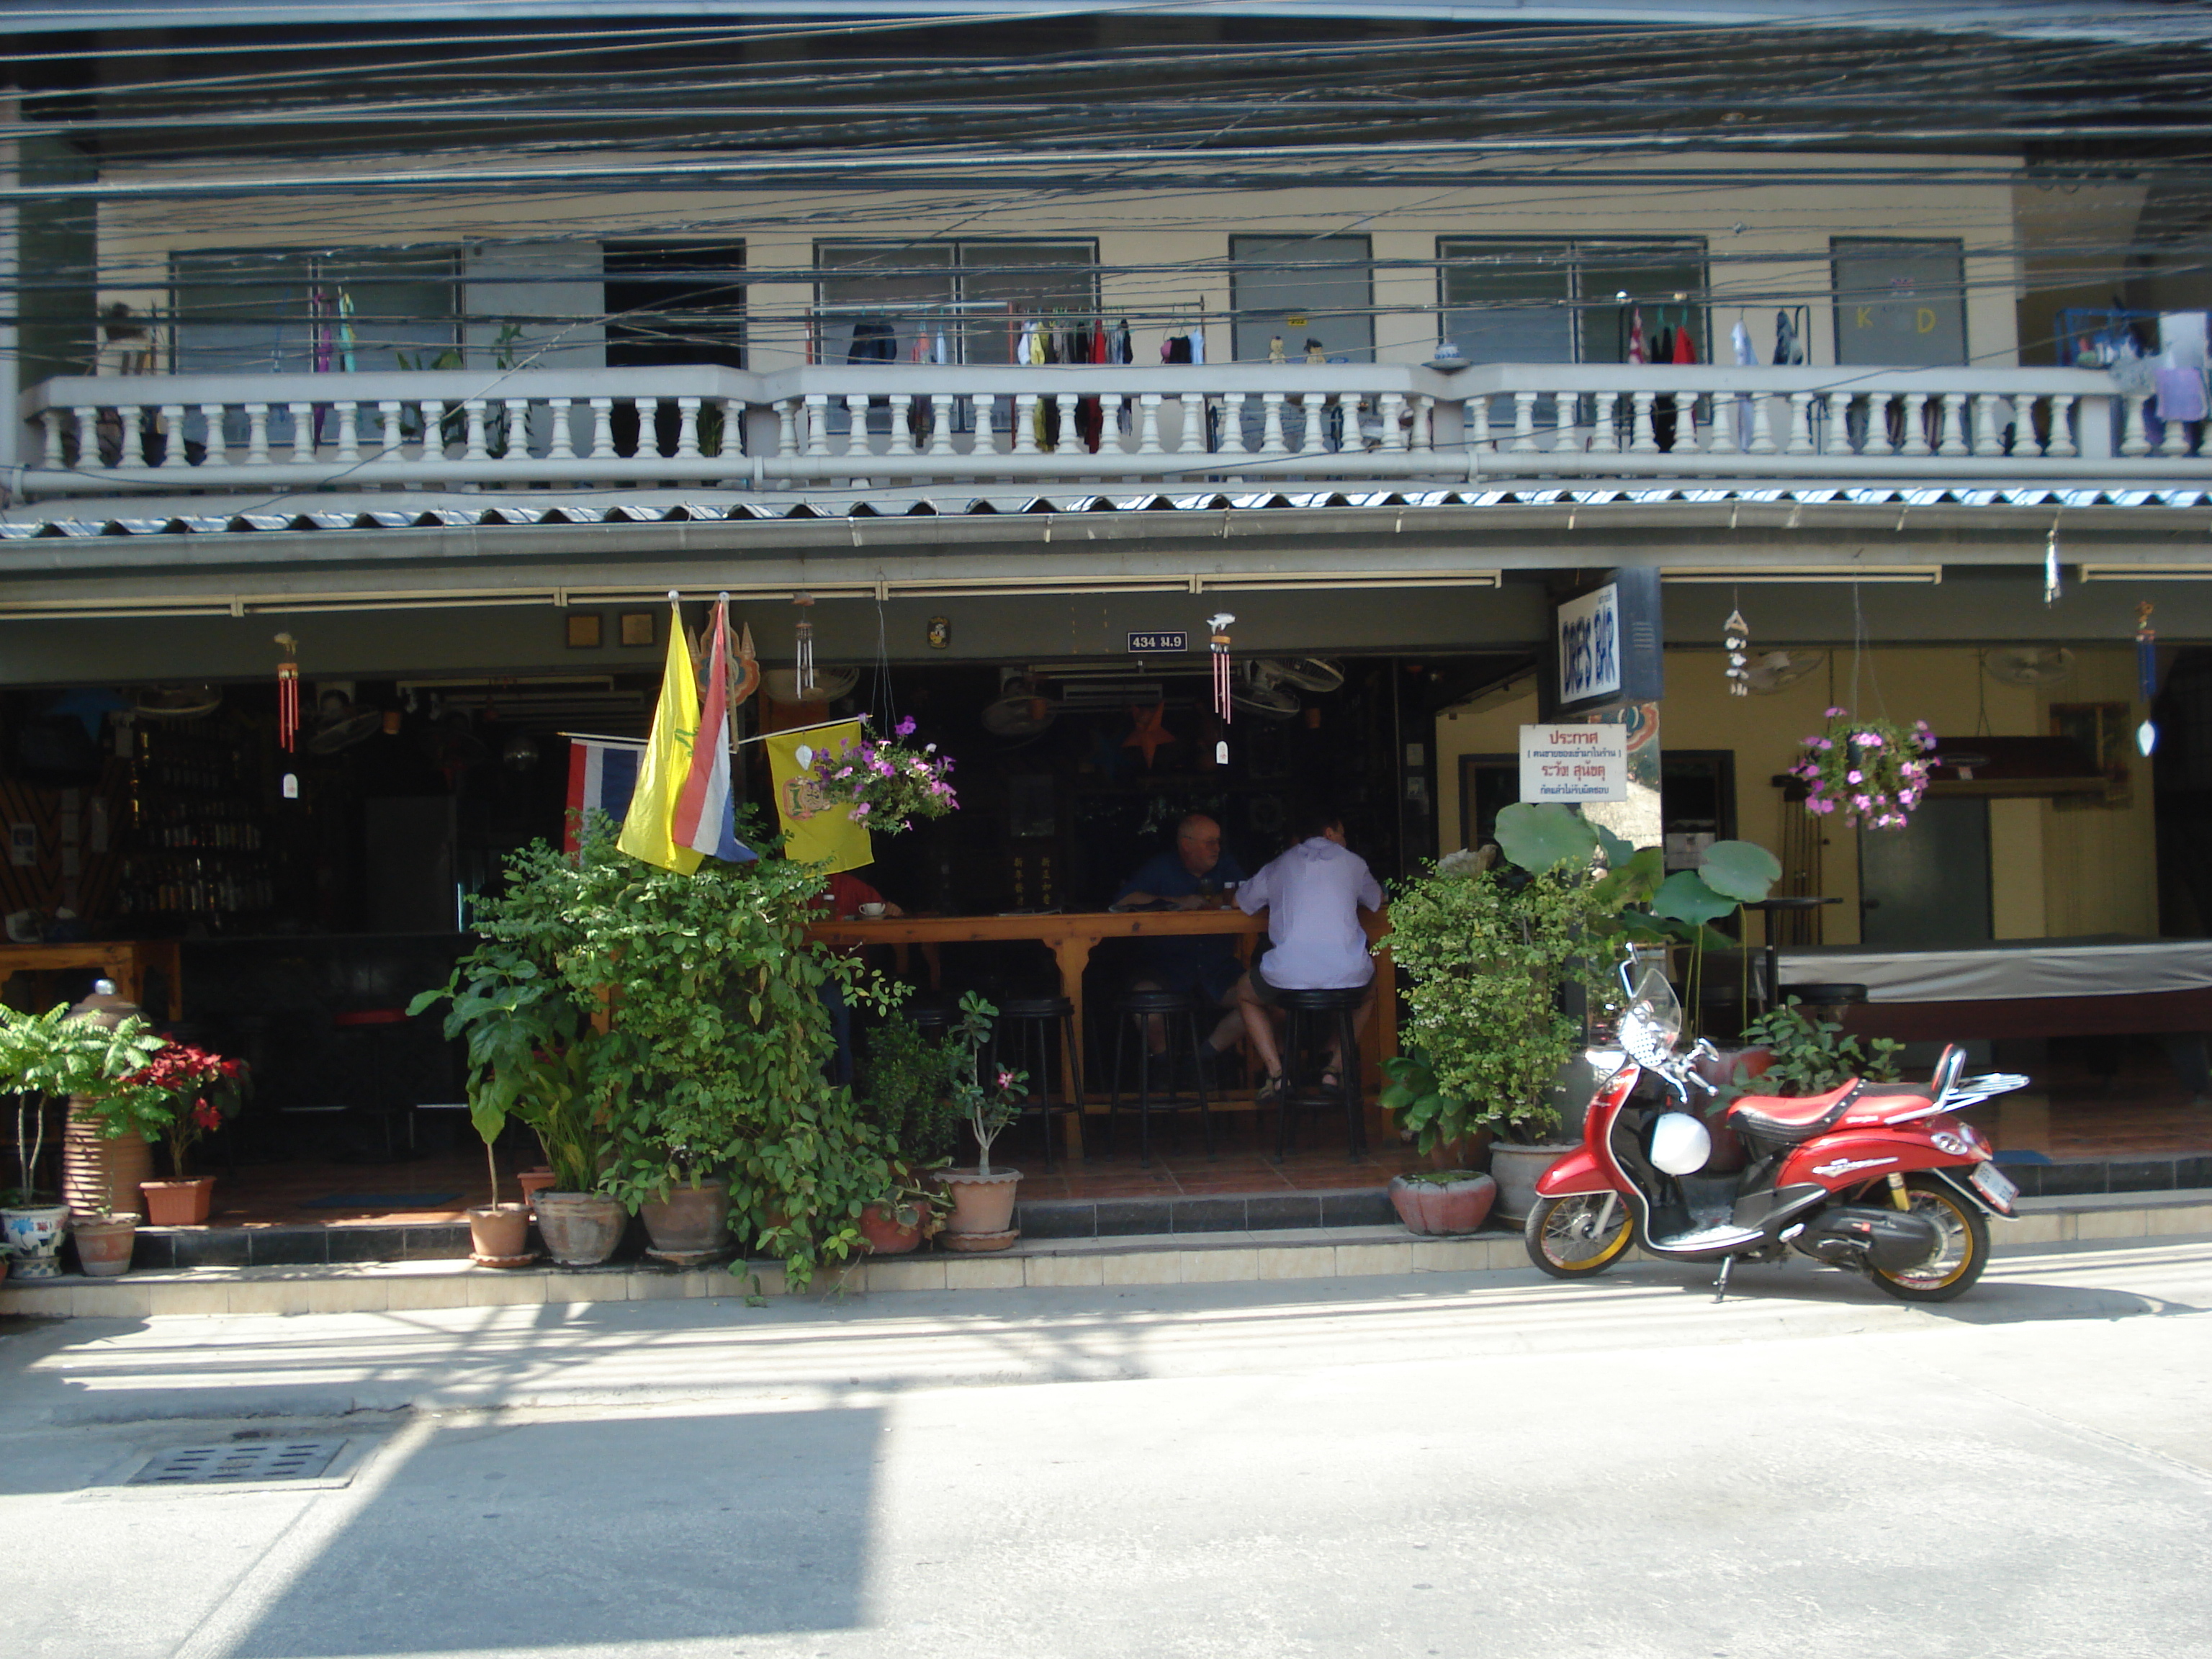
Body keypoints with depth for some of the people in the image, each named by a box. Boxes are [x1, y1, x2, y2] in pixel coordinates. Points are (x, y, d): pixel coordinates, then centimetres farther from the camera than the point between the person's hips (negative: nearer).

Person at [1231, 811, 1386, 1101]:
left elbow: (1240, 901, 30)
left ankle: (1277, 1073, 16)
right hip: (1348, 976, 1)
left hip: (1287, 978, 0)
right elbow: (1377, 900, 34)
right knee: (1368, 993, 38)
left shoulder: (1280, 866, 16)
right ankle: (1334, 1068, 24)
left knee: (1245, 994, 32)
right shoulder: (1351, 862, 15)